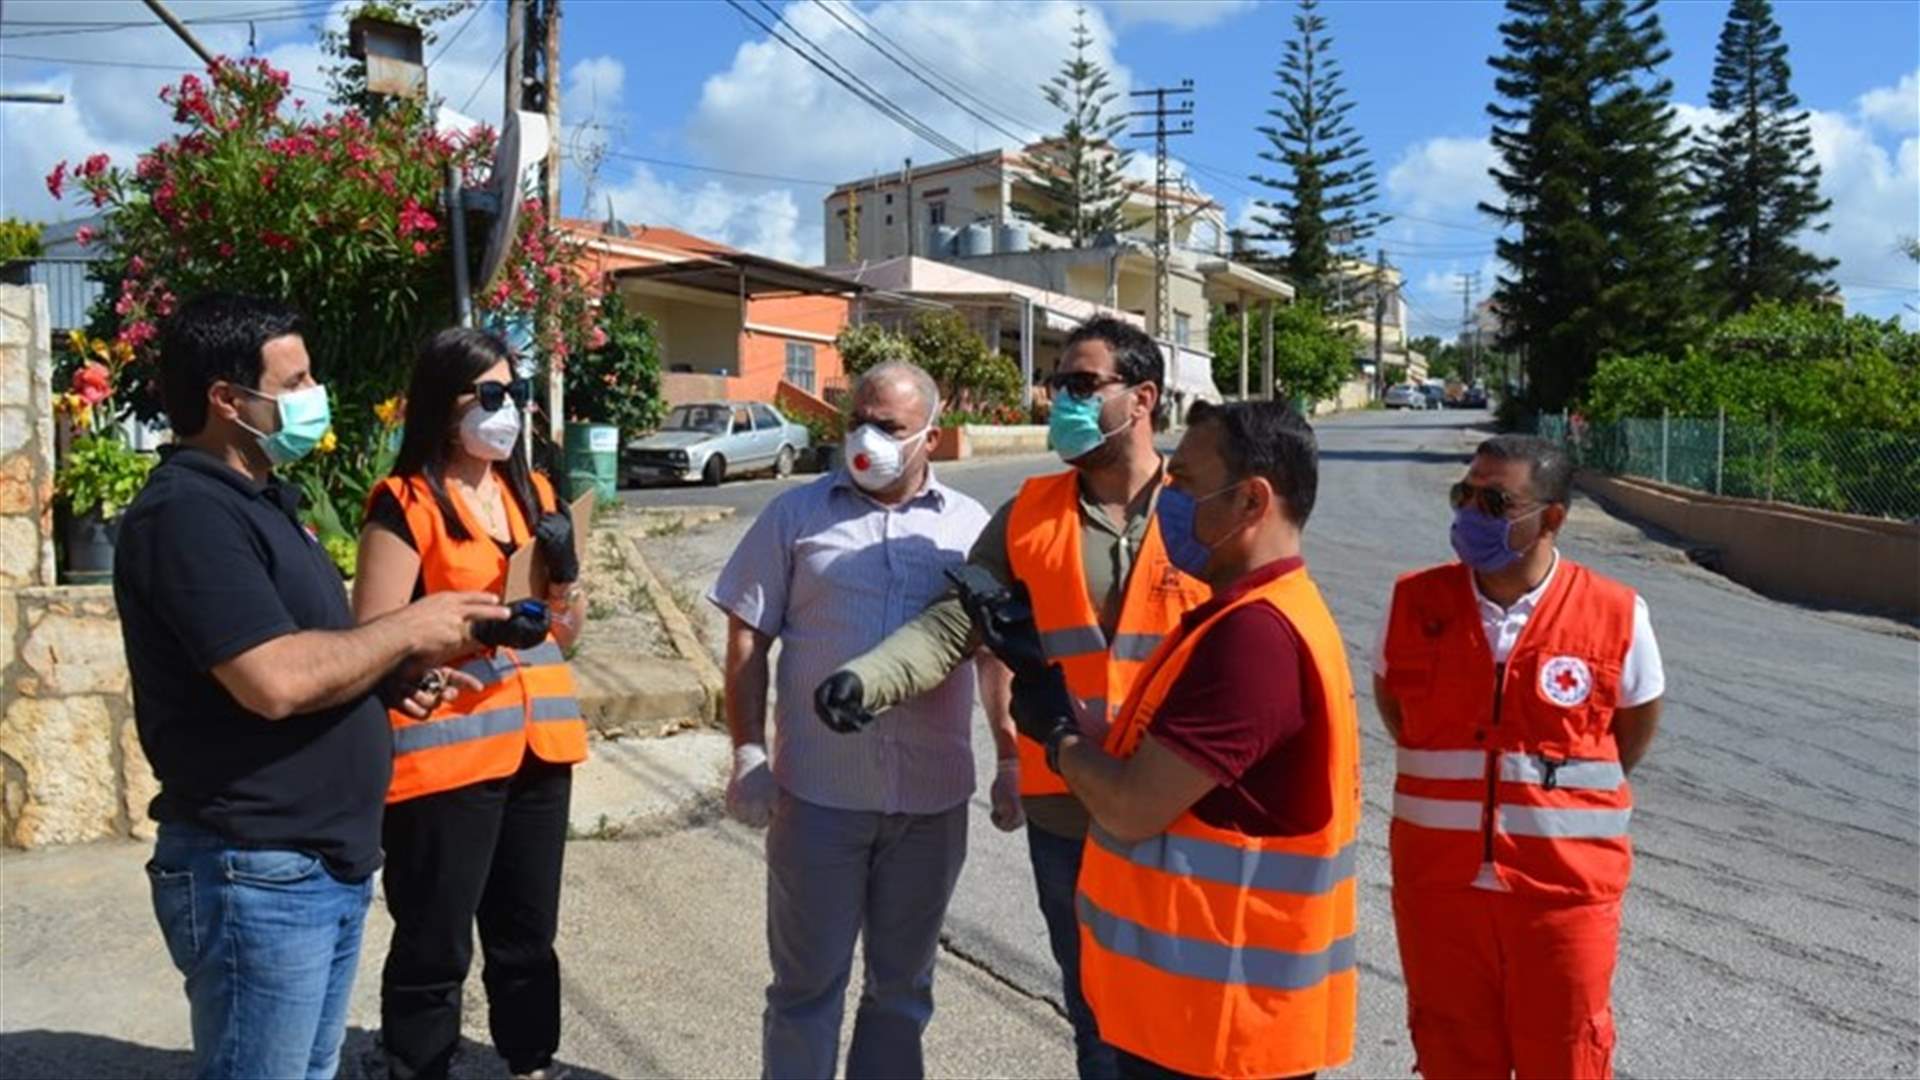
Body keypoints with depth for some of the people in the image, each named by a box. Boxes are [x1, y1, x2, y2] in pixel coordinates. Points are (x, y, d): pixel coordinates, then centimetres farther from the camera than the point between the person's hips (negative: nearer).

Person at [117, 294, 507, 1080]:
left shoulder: (257, 498, 14)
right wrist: (408, 630, -15)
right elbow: (277, 681, -29)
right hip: (256, 878, -10)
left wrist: (396, 676, 3)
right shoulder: (188, 512, -18)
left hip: (328, 865, 10)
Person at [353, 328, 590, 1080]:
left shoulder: (531, 493, 11)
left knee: (528, 935, 16)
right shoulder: (405, 505, -8)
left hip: (537, 742, 6)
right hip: (444, 751, -6)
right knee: (435, 948, 2)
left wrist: (565, 571, -3)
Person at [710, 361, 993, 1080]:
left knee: (902, 984, 17)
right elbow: (747, 641, 2)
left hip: (932, 798, 2)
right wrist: (748, 755, -5)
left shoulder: (970, 527, 5)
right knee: (807, 982, 12)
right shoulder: (796, 515, 2)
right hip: (818, 791, -1)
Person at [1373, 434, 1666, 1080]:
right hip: (1438, 880, 2)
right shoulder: (1417, 601, -4)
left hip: (1566, 885, -1)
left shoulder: (1615, 615, -9)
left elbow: (1637, 723, 9)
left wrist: (1568, 791, 8)